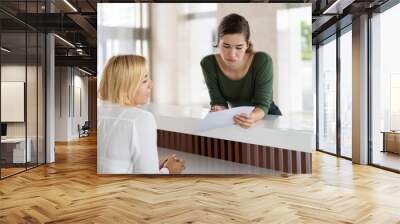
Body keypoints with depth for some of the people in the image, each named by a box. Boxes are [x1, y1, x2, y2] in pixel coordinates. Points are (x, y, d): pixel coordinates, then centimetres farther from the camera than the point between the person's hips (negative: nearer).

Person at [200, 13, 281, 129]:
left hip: (268, 117, -1)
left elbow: (262, 104, -24)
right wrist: (219, 111, -37)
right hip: (236, 119, 2)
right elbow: (218, 102, -15)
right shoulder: (208, 63, -18)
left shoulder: (262, 61, -24)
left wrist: (252, 117, -45)